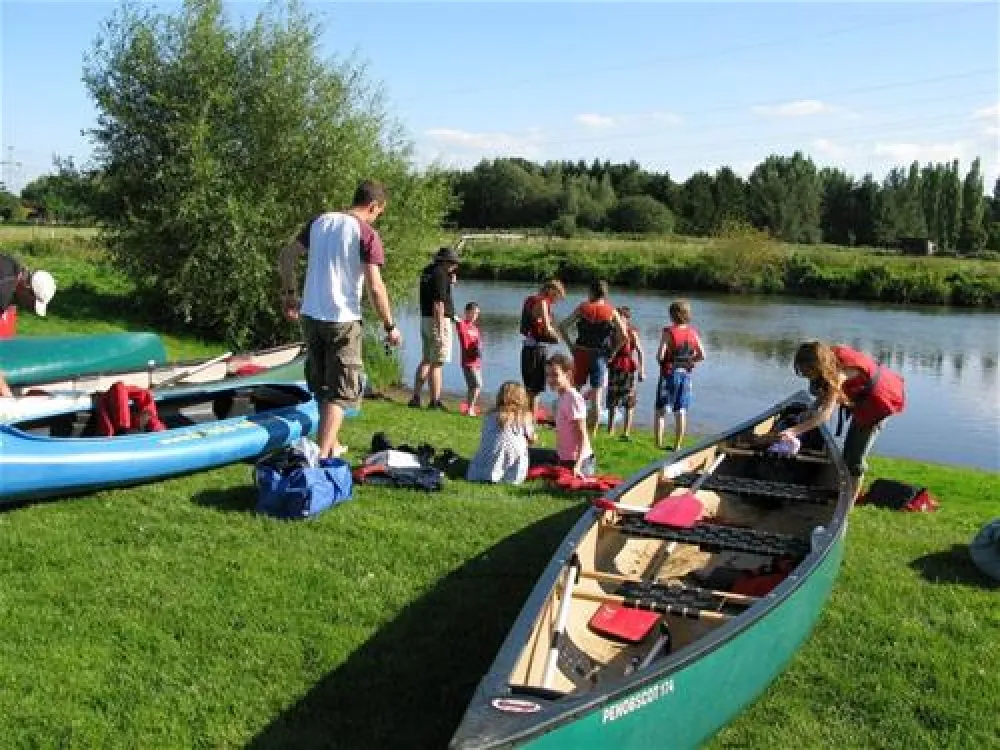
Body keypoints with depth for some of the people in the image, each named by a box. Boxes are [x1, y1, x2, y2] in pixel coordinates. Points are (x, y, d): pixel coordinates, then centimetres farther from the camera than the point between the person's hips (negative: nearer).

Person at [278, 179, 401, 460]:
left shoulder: (319, 221, 7)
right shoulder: (367, 235, -11)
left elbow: (285, 257, 10)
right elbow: (375, 288, -16)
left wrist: (289, 293, 22)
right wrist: (390, 326, -6)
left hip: (310, 316, 6)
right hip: (343, 320, -6)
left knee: (322, 386, 19)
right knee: (341, 391, 2)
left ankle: (331, 444, 31)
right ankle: (322, 455, -5)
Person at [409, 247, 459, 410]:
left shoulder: (426, 272, 13)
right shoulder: (440, 274, -15)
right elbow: (438, 303, -21)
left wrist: (451, 281, 15)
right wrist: (441, 331, -22)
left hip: (425, 319, 9)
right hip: (439, 321, -9)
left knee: (426, 360, 16)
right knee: (437, 363, -4)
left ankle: (416, 397, 15)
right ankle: (435, 401, -2)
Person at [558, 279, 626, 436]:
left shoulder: (582, 308, 2)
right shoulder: (611, 312, -1)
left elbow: (563, 327, -2)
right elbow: (623, 335, -10)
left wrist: (571, 345, 3)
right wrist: (612, 351, -1)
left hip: (581, 354, 1)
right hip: (600, 356, -1)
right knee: (596, 398, 3)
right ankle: (592, 433, 4)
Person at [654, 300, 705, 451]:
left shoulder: (669, 332, -13)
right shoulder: (693, 333, 2)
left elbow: (660, 356, -18)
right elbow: (702, 356, 2)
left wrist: (659, 359, 3)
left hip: (669, 373, -4)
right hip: (686, 374, 4)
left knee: (661, 410, 3)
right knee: (681, 412, 9)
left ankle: (658, 444, -2)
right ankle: (677, 445, 13)